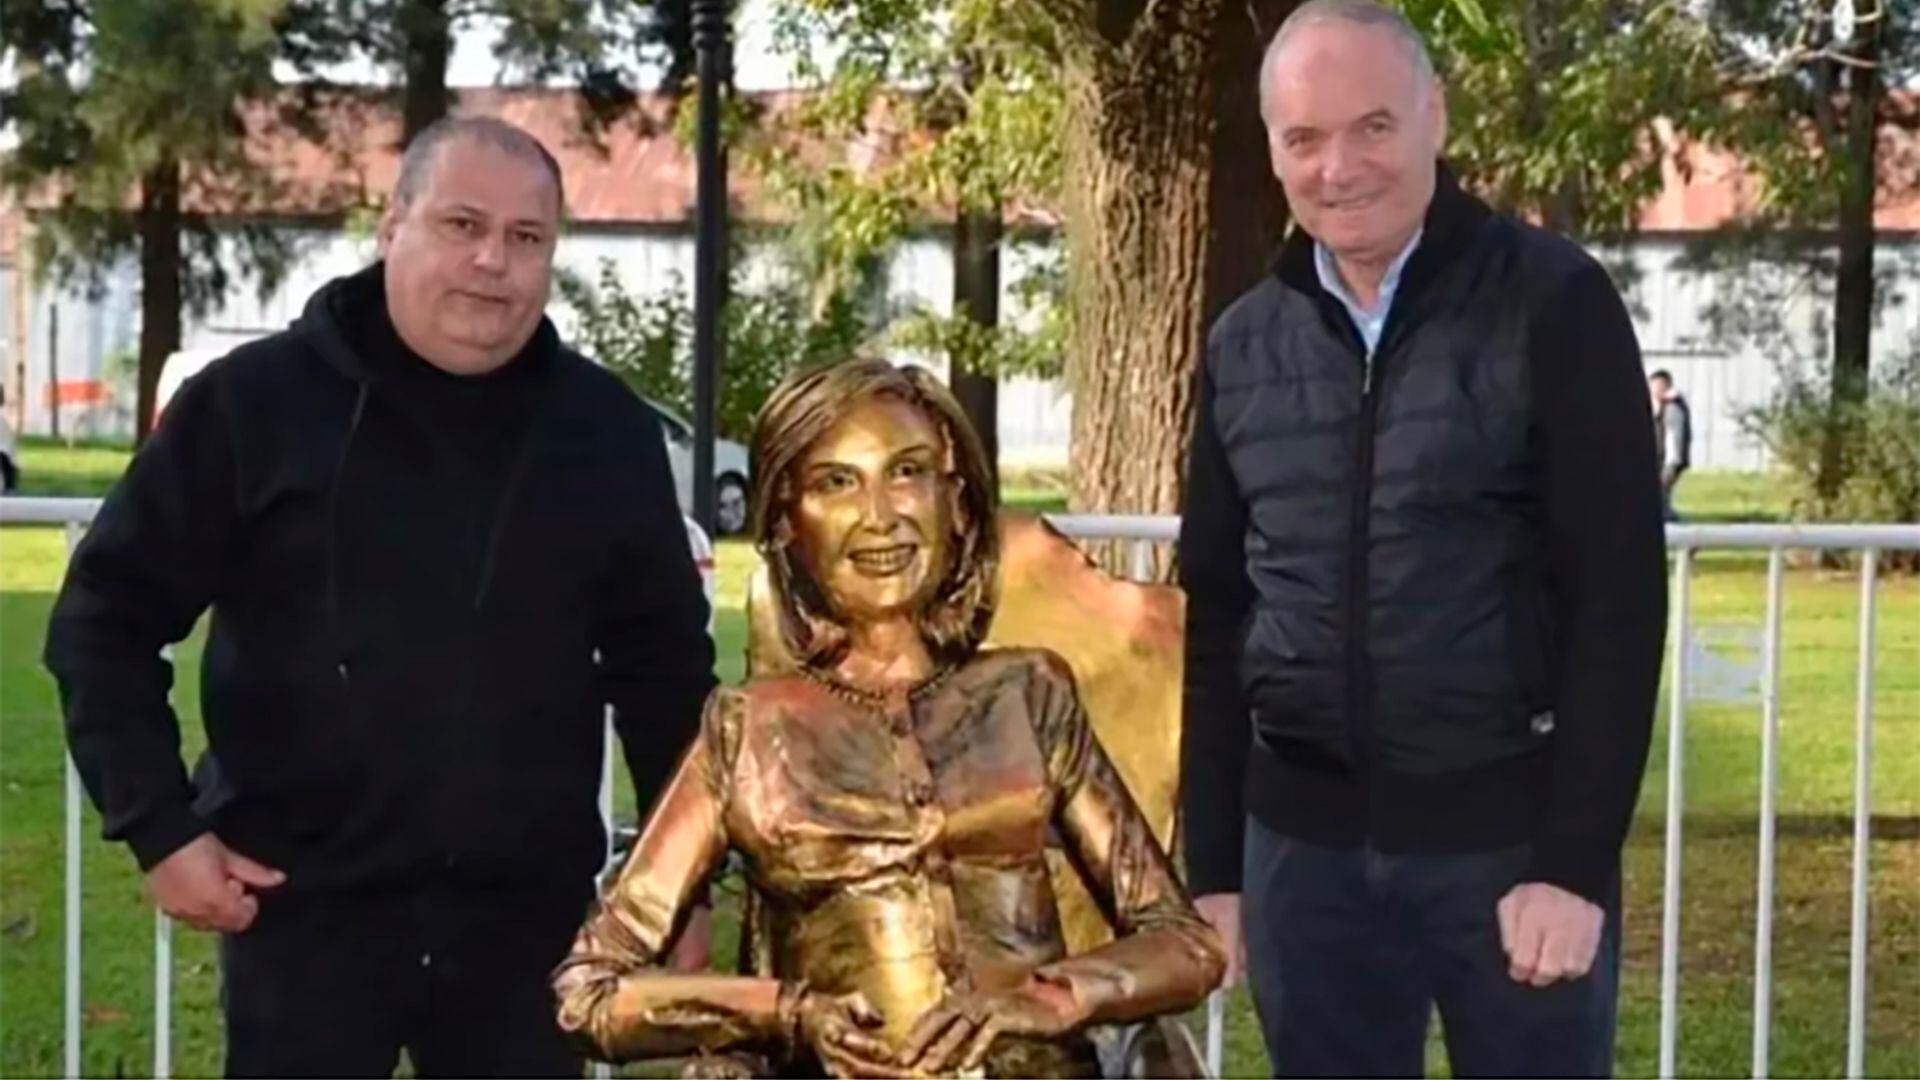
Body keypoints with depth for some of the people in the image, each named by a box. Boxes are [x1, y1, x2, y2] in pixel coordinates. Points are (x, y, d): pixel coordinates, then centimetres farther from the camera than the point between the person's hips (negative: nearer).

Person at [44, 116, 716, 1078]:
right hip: (303, 908, -2)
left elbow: (664, 660, 12)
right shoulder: (254, 402, -4)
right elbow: (107, 618, 0)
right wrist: (161, 826, -6)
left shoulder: (608, 431, 4)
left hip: (527, 916, 3)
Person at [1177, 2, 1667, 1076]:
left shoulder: (1553, 304, -6)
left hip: (1511, 832, -4)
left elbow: (1620, 597, -9)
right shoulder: (1244, 346, 7)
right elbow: (1215, 612, 12)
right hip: (1303, 841, 4)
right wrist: (1211, 860, 9)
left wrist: (1576, 859, -14)